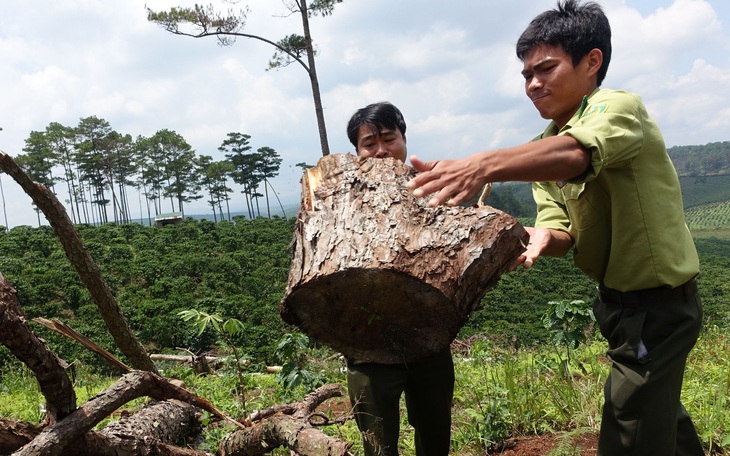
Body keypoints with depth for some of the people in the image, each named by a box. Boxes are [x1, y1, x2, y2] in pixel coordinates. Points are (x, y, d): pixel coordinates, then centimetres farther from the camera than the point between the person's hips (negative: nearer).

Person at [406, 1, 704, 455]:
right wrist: (543, 236, -32)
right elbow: (561, 229, -9)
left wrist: (483, 165, -61)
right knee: (659, 405, 29)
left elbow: (574, 154, -45)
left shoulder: (620, 107, -21)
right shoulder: (544, 147, 3)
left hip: (658, 303, -8)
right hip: (620, 295, 8)